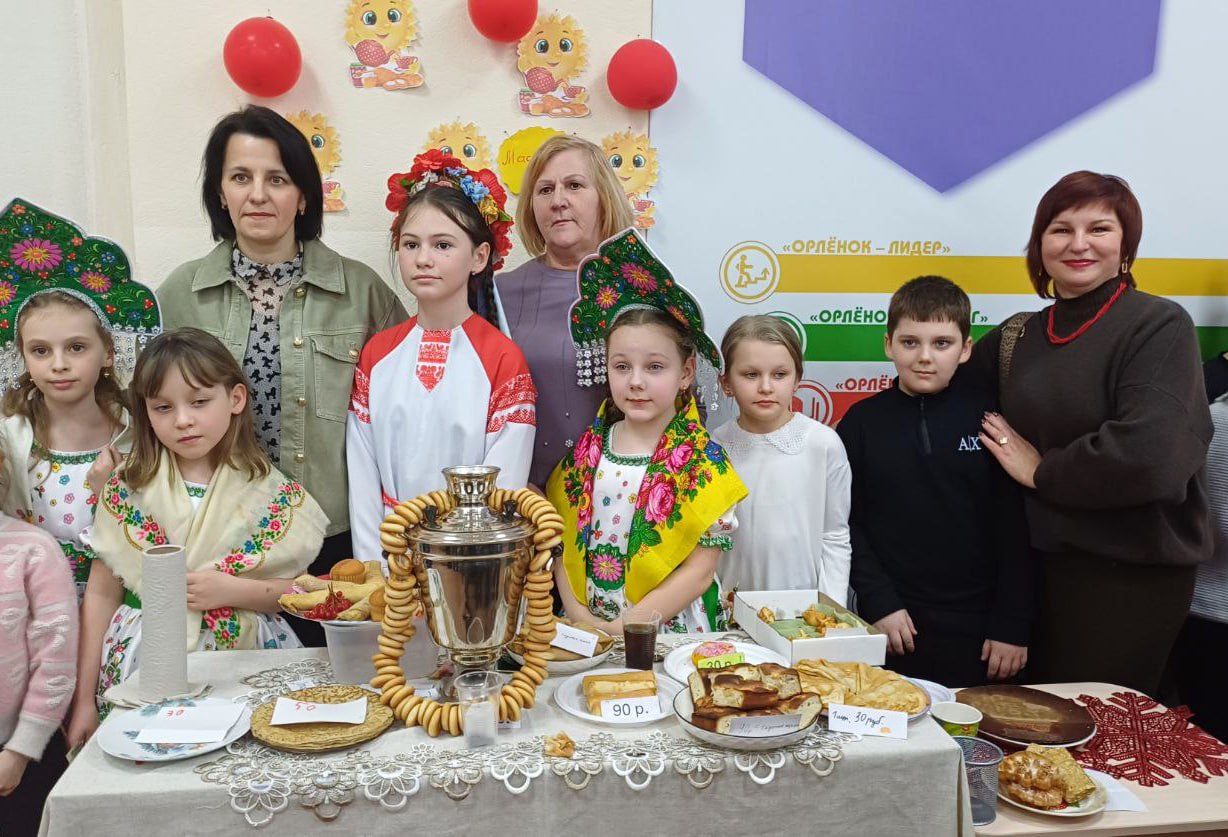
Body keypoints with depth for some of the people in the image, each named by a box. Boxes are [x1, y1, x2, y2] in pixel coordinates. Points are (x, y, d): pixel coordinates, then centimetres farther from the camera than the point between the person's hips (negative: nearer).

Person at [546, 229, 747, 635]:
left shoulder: (703, 461, -4)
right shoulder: (586, 451, 6)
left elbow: (700, 570, -7)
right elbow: (564, 545, 8)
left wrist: (624, 627, -11)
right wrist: (580, 616, -6)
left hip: (670, 632, -2)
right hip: (585, 635, 2)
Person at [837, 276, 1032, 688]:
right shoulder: (863, 421, 0)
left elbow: (1015, 527, -2)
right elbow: (847, 526, 1)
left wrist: (1013, 624, -3)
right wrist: (879, 604, -7)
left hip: (976, 626, 0)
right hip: (892, 625, 1)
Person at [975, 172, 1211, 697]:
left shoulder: (1159, 326, -11)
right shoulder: (1018, 336, 7)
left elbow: (1148, 453, -25)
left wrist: (1042, 471, -12)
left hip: (1131, 574, -6)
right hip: (1040, 562, 6)